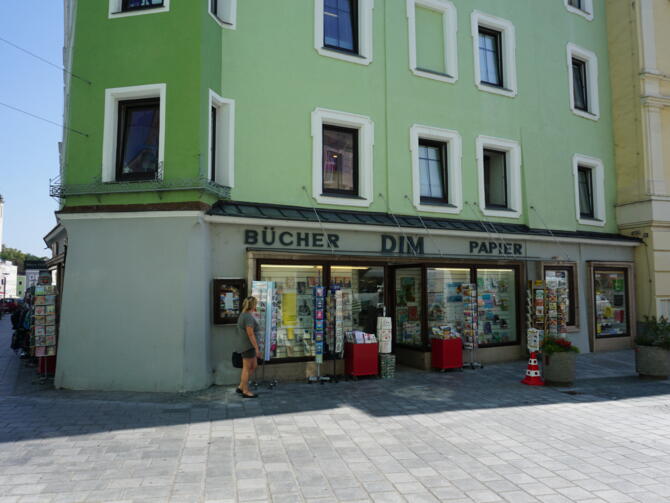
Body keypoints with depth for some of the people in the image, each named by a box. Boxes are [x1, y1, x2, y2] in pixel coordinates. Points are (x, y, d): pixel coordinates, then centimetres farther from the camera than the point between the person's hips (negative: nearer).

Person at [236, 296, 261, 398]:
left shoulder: (243, 315, 13)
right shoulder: (249, 317, -18)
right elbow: (250, 334, -22)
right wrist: (257, 348, -20)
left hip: (247, 346, 10)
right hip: (249, 346, -10)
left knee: (253, 366, 15)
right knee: (247, 368, 0)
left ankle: (241, 387, 19)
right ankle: (245, 392, 9)